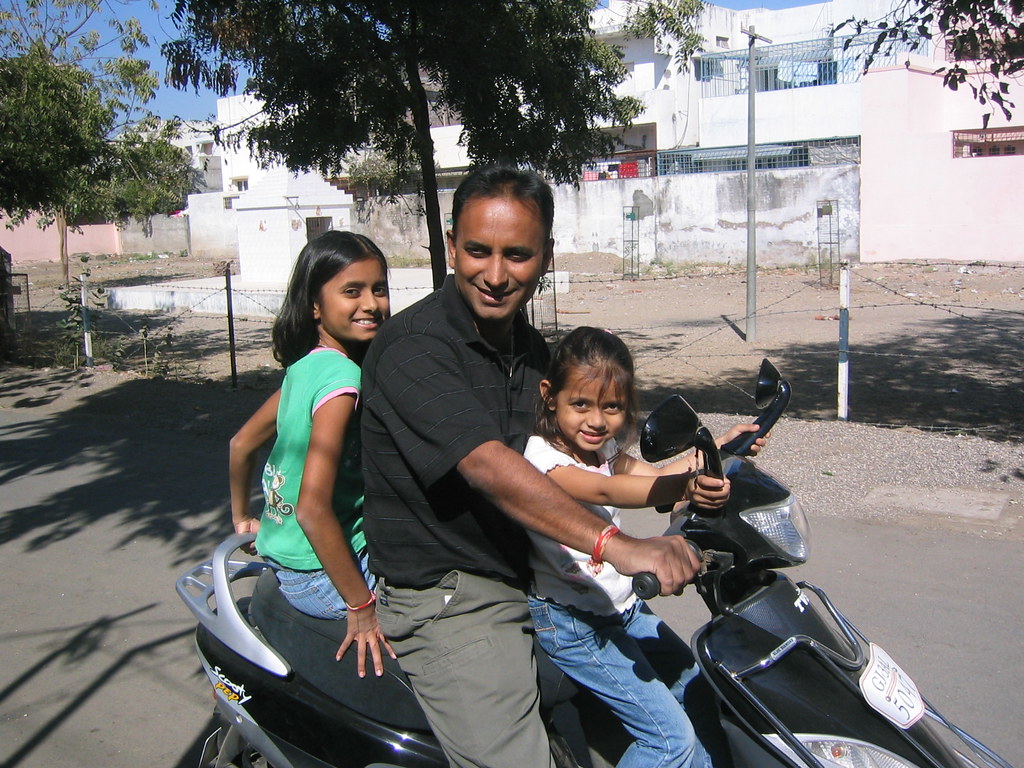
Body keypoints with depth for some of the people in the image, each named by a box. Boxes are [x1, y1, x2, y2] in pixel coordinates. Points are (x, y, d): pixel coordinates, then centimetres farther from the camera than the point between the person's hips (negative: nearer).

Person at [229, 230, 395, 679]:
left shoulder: (304, 367, 4)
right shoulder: (342, 377, -23)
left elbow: (241, 444, 16)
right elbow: (313, 508, -29)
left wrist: (242, 518, 30)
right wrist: (361, 607, -22)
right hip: (318, 576, -9)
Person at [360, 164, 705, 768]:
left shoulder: (531, 346, 8)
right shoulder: (412, 346, -20)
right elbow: (489, 468, -33)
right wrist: (617, 545, -41)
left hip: (529, 580, 9)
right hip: (449, 601, -8)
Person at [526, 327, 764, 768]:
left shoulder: (602, 448, 3)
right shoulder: (540, 455, -25)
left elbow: (653, 476, 6)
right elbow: (604, 490, -41)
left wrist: (721, 446, -4)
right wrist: (686, 488, -57)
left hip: (623, 607, 9)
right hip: (572, 623, -9)